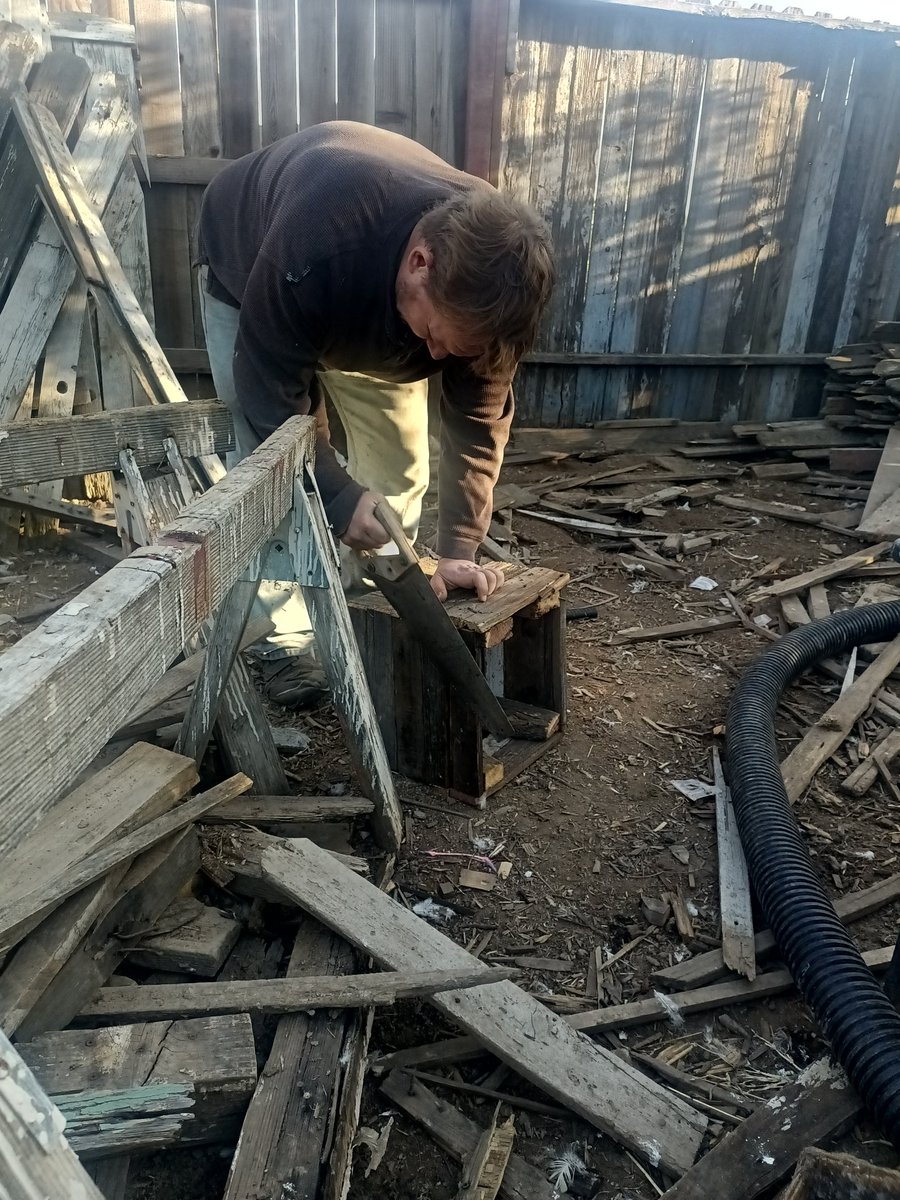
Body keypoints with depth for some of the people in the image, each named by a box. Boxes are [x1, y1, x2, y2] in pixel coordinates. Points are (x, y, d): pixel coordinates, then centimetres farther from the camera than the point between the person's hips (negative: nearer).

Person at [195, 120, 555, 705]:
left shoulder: (492, 281, -32)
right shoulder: (311, 249, -46)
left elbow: (480, 416, -25)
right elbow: (273, 394, -34)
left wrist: (459, 549, -30)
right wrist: (339, 498, -42)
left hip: (378, 312, 4)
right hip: (249, 275, -3)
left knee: (399, 469, -3)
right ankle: (286, 639, 4)